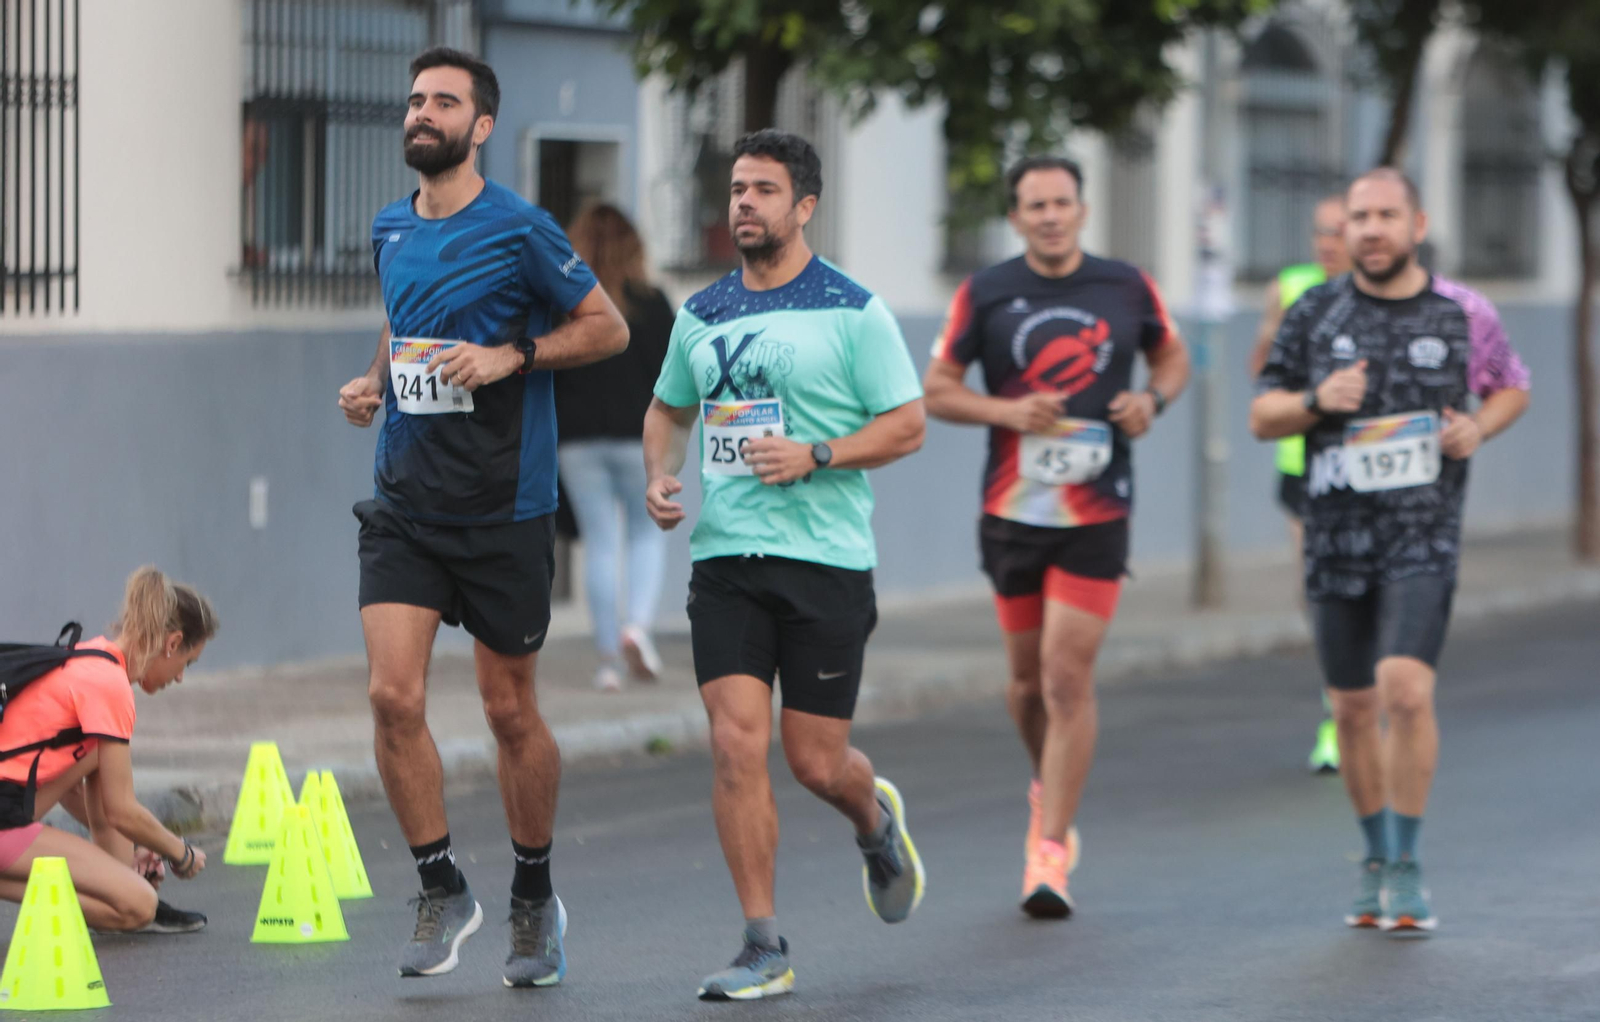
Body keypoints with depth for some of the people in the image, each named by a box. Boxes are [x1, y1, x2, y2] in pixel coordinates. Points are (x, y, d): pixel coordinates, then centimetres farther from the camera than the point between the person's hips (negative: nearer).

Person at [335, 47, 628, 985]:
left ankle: (535, 899, 24)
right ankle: (443, 891, 5)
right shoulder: (390, 229, 9)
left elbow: (608, 327, -2)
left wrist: (512, 356, -16)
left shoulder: (519, 230, -8)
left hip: (504, 508, -4)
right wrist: (372, 383, 8)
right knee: (394, 696, -10)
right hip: (405, 502, 4)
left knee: (511, 713, 6)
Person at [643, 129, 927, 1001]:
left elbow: (907, 425, -3)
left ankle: (875, 820, 38)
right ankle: (763, 948, -4)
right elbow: (668, 410, 25)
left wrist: (814, 455, -16)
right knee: (737, 742, -10)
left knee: (815, 762, 0)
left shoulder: (852, 310, -3)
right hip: (724, 560, 3)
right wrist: (659, 478, 6)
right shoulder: (701, 316, 10)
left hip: (827, 562, -3)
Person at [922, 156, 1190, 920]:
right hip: (1012, 510, 1)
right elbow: (936, 390, 0)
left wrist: (1152, 400, -5)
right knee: (1028, 675, 12)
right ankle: (1050, 793, 41)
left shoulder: (1127, 288, 2)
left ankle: (1050, 851, -7)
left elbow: (1172, 356, 17)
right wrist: (1008, 411, -17)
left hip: (1097, 514, -1)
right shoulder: (983, 296, -1)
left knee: (1068, 676, -10)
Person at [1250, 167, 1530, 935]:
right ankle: (1376, 861, 28)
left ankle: (1407, 870, -8)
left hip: (1424, 535, -3)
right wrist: (1316, 401, -13)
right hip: (1337, 536, 3)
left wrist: (1479, 428, -4)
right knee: (1353, 709, 9)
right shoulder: (1315, 314, 4)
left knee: (1406, 689, -20)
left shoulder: (1464, 314, 1)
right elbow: (1261, 417, 7)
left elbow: (1512, 387, 18)